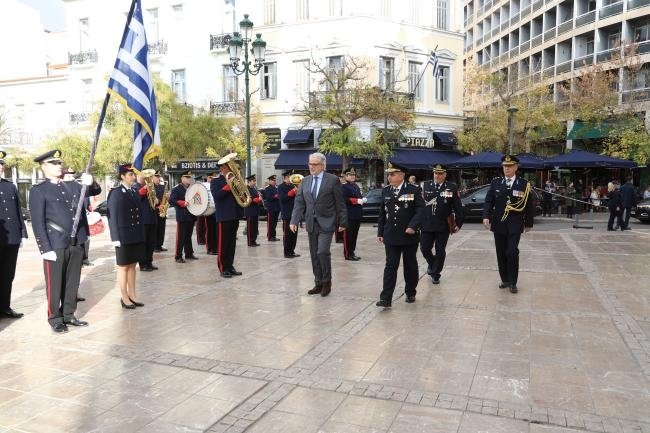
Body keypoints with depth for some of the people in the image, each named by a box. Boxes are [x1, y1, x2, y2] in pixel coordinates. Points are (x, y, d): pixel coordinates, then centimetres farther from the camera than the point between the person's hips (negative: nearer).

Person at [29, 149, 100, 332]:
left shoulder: (73, 186, 13)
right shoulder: (38, 191, -4)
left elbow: (96, 191, 21)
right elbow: (37, 223, -8)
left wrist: (89, 183, -4)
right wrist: (46, 249, -14)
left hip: (77, 243, 5)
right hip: (55, 245, -5)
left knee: (72, 283, 13)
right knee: (54, 284, 5)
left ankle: (68, 315, 25)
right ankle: (55, 319, 17)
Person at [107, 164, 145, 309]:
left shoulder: (136, 192, 10)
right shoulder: (115, 193, -7)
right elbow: (112, 217, -10)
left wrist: (142, 235, 8)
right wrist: (116, 238, -15)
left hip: (137, 236, 5)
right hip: (123, 236, -5)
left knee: (132, 266, 13)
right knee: (123, 267, 5)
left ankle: (132, 295, 22)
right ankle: (124, 298, 14)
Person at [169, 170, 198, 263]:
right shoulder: (176, 189, -6)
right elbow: (171, 201, -15)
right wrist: (183, 203, -25)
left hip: (191, 216, 7)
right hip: (182, 217, -7)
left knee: (188, 236, 14)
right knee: (180, 237, -4)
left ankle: (189, 254, 22)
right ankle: (178, 256, 1)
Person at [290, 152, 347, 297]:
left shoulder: (333, 180, -4)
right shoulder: (305, 181, 10)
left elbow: (340, 203, -3)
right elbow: (299, 202, 7)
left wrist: (342, 222, -4)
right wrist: (294, 221, -3)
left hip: (326, 223, -5)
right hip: (311, 224, 5)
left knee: (322, 252, -14)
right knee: (314, 255, 9)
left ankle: (327, 282, 4)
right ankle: (318, 283, 21)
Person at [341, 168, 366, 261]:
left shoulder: (356, 186, 19)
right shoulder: (344, 187, -8)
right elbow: (344, 199, -18)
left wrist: (363, 199, 2)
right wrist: (357, 201, -21)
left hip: (357, 215, 9)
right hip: (349, 215, -9)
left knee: (355, 235, 13)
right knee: (348, 235, -4)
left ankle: (352, 252, 22)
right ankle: (348, 254, 1)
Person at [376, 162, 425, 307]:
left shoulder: (414, 190, -5)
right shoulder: (385, 191, 7)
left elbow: (420, 210, -10)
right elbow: (382, 213, 11)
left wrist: (413, 226, -23)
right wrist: (380, 232, 8)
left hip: (409, 236, -2)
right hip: (391, 236, 2)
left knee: (410, 265, 12)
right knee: (390, 266, -2)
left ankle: (410, 293, 29)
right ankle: (386, 299, -5)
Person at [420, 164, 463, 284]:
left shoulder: (452, 187, -3)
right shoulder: (426, 185, 2)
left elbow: (458, 207, -1)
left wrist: (458, 223, -3)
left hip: (443, 226, -1)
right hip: (426, 225, 2)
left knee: (440, 251, 5)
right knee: (424, 248, 5)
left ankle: (436, 274, 22)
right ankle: (431, 263, 36)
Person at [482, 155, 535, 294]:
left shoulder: (524, 184, 0)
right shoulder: (496, 182, 5)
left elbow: (529, 205, 4)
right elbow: (488, 201, 2)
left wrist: (528, 223, 5)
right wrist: (486, 216, -13)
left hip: (515, 225, -2)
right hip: (498, 224, 3)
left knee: (512, 253, -9)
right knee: (501, 254, 8)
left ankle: (513, 282, 4)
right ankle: (505, 280, 22)